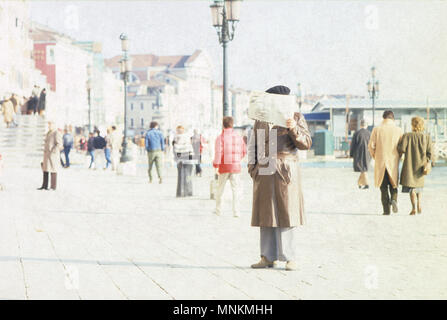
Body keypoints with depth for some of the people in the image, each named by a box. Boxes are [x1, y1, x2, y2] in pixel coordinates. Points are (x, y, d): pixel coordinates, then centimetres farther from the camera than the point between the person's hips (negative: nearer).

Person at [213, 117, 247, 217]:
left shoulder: (220, 137, -8)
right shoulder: (238, 137, 4)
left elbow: (218, 152, -17)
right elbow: (244, 151, 11)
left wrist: (215, 164, -6)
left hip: (224, 166, -2)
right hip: (236, 166, 2)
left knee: (220, 189, 13)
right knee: (235, 189, 3)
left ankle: (218, 210, 22)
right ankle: (235, 211, -5)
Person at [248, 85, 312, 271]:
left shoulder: (296, 118, 5)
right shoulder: (260, 119, 16)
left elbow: (306, 144, -2)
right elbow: (253, 143, 22)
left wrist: (294, 129, -19)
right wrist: (251, 165, 12)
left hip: (285, 172, -4)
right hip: (263, 173, 4)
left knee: (286, 213, -5)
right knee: (266, 214, 4)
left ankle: (289, 258, 0)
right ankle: (268, 257, 9)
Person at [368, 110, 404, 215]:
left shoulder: (376, 130, -2)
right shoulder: (398, 130, 0)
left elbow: (371, 146, -5)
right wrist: (397, 157, 13)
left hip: (380, 162, 0)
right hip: (394, 162, 1)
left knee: (383, 187, 7)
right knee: (393, 184, 16)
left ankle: (386, 209, 3)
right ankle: (394, 199, -12)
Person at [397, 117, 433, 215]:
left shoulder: (407, 136, -7)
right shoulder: (427, 137, -1)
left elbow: (401, 149, -15)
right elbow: (429, 152, -6)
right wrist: (427, 162, 10)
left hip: (410, 164, -2)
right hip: (421, 165, 2)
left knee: (411, 186, 2)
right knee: (419, 185, 21)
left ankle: (414, 208, -7)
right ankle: (419, 204, 6)